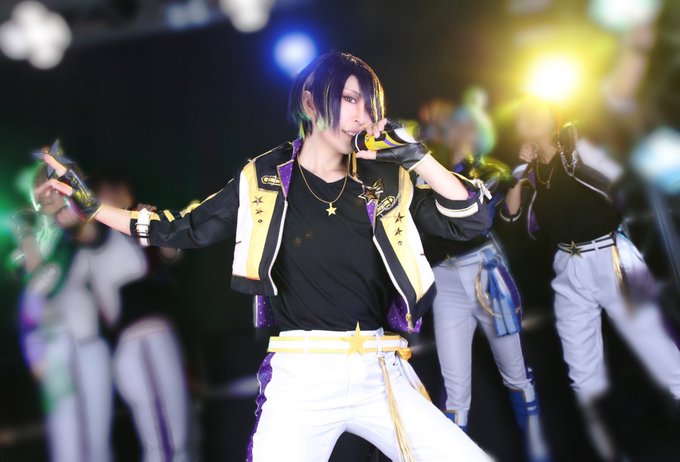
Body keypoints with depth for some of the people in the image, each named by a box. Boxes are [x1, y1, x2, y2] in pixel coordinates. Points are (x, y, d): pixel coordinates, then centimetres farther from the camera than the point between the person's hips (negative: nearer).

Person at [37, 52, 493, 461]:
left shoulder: (386, 183, 6)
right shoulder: (264, 180, 2)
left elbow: (472, 220, 1)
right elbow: (184, 230, 11)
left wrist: (417, 155, -9)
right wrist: (93, 204, 9)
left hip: (380, 374, 2)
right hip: (299, 378, -1)